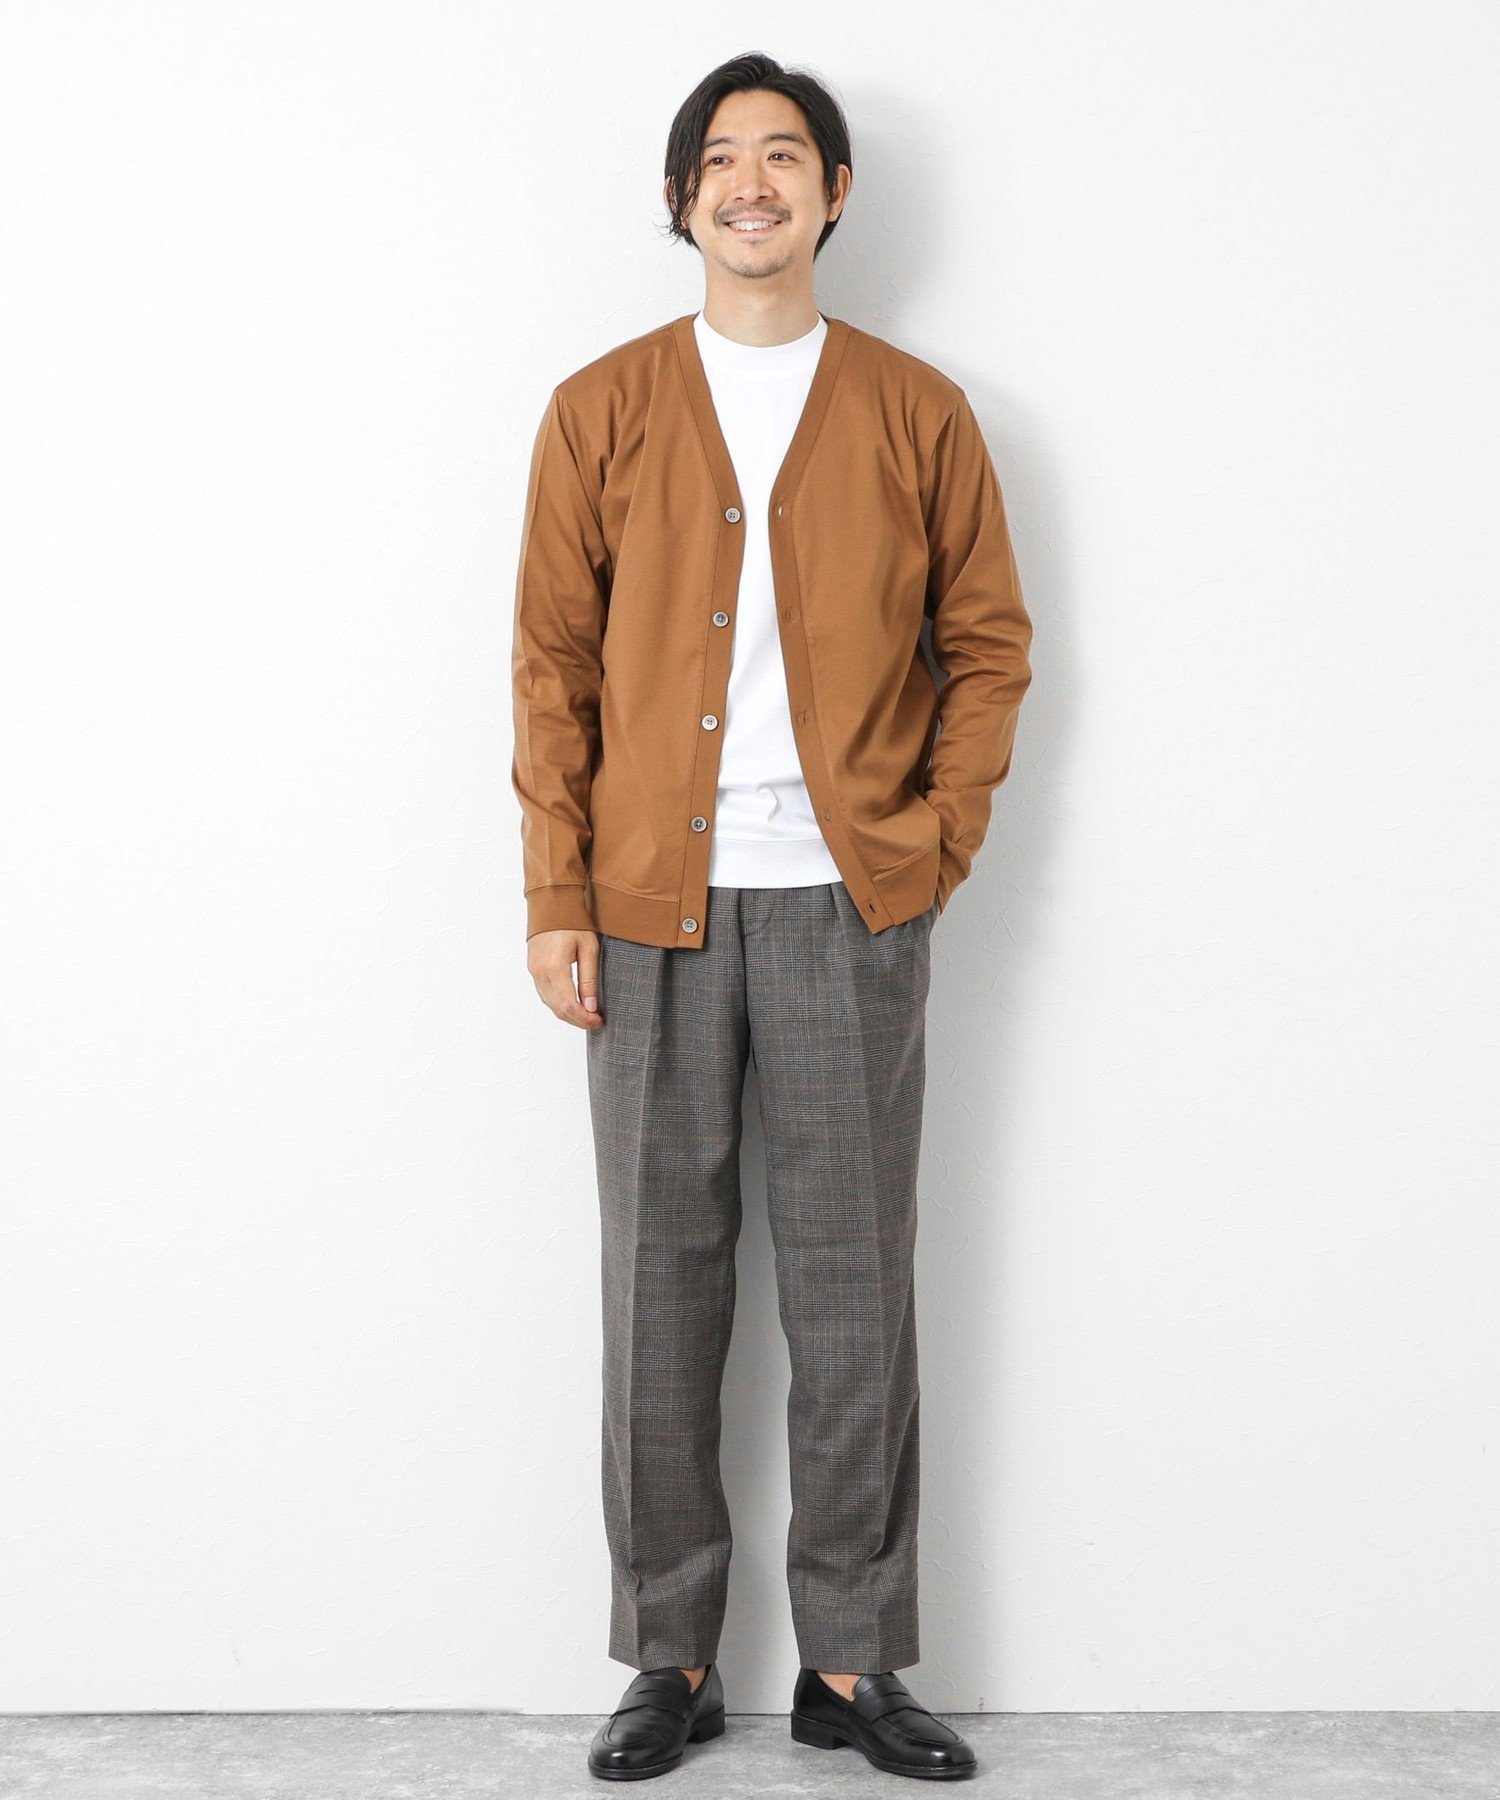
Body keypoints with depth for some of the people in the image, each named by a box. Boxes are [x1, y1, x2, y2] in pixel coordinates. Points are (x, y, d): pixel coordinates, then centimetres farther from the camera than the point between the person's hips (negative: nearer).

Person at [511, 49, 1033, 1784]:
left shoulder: (917, 411, 6)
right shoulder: (600, 411, 6)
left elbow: (988, 642, 10)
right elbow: (552, 663, 4)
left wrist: (939, 837, -1)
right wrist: (555, 898, -2)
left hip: (849, 911, 0)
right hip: (653, 909, 1)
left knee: (854, 1291, 4)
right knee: (661, 1283, 6)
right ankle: (669, 1656, 19)